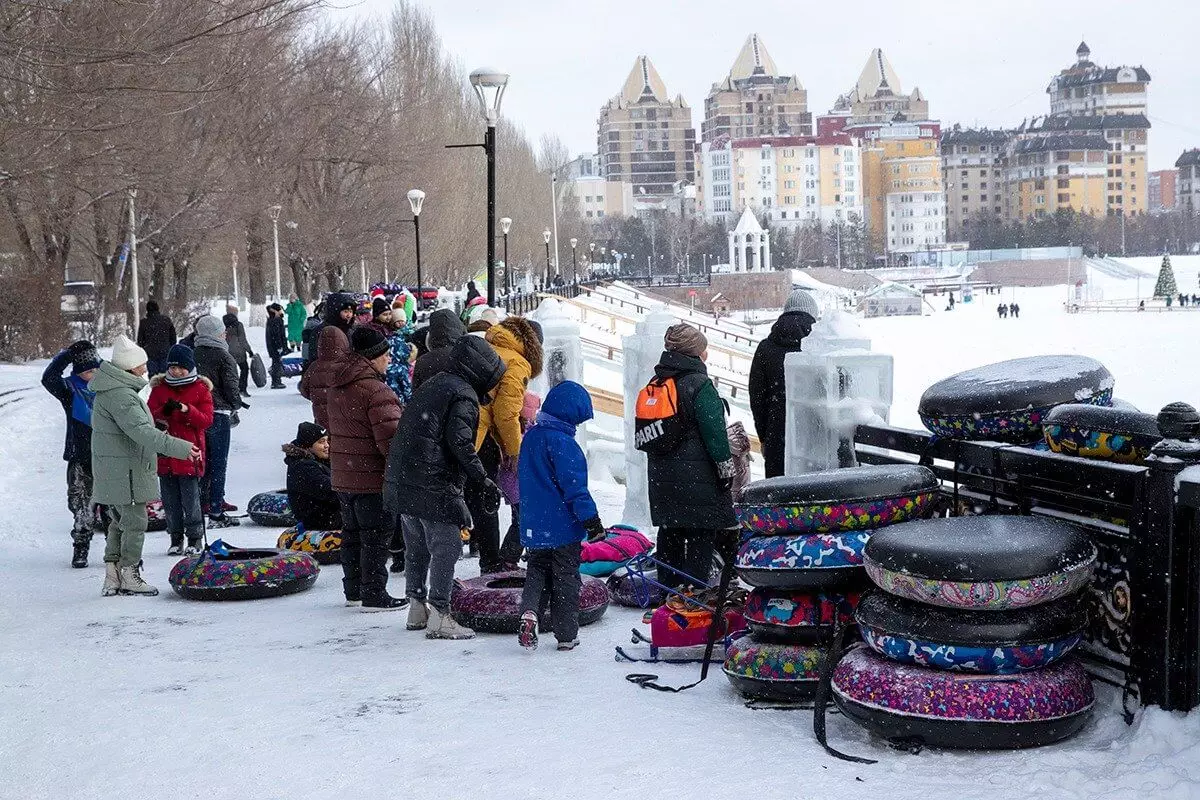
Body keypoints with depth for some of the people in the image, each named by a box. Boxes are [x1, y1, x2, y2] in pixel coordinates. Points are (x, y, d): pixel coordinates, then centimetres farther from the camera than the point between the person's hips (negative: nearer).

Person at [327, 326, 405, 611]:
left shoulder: (337, 387, 8)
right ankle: (374, 595, 4)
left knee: (352, 533, 18)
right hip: (372, 479, -9)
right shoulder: (377, 392, -21)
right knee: (376, 537, 0)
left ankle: (353, 589, 28)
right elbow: (390, 440, -22)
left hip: (343, 477, 9)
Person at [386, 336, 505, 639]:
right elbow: (460, 443, -20)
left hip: (400, 479, 10)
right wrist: (484, 480, -18)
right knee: (446, 548, -4)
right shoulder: (464, 396, -9)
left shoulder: (432, 385, 20)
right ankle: (439, 617, -5)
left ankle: (417, 609, 26)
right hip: (434, 486, -9)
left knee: (416, 546, 18)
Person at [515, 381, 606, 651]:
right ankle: (566, 634, 11)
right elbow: (574, 486, -21)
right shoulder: (563, 443, -18)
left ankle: (529, 611, -6)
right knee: (566, 579, 6)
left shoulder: (530, 437, 8)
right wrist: (591, 520, -17)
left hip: (534, 526, 6)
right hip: (563, 527, -6)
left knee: (537, 572, 18)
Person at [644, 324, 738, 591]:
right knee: (701, 532, -1)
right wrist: (726, 468, -7)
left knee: (669, 530, 14)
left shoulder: (656, 384, 10)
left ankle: (668, 585, 21)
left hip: (661, 475, 8)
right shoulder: (699, 384, -14)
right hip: (697, 476, -8)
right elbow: (714, 431, -15)